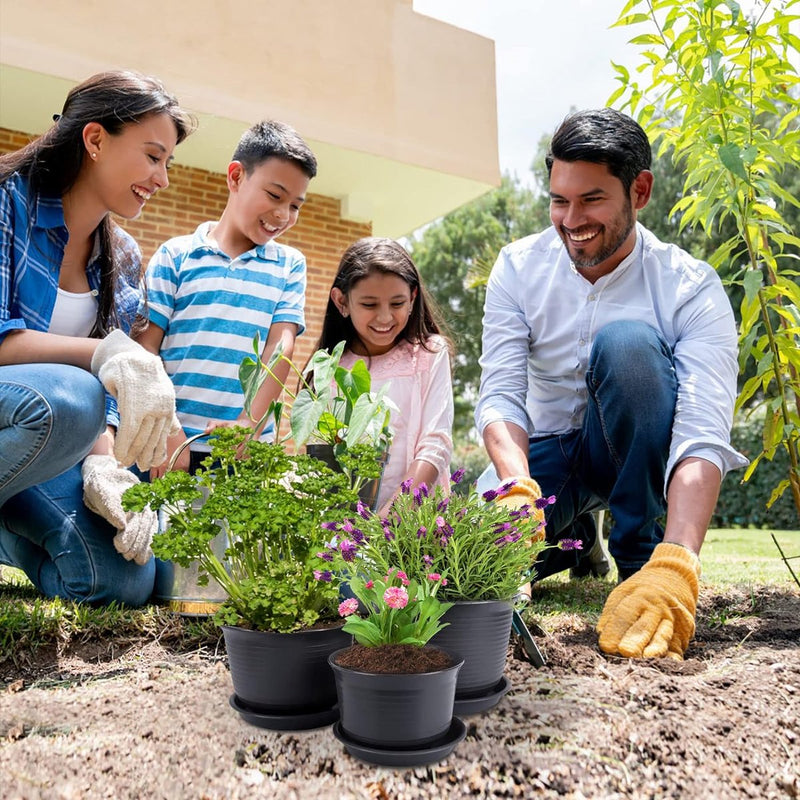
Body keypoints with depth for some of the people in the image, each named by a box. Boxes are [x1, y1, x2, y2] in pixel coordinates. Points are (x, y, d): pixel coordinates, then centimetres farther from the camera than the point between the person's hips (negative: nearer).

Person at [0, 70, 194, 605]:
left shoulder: (122, 260, 8)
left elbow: (110, 386, 5)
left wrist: (104, 464, -13)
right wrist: (105, 352, -34)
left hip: (49, 439, 5)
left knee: (127, 580, -16)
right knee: (68, 400, -39)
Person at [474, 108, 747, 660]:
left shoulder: (691, 289, -20)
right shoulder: (519, 267, -11)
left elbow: (705, 436, -30)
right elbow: (499, 395, -19)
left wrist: (676, 566, -46)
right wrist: (520, 487, -39)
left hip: (639, 456, -2)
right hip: (546, 450, 3)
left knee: (627, 341, -32)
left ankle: (640, 557, -17)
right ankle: (573, 537, 13)